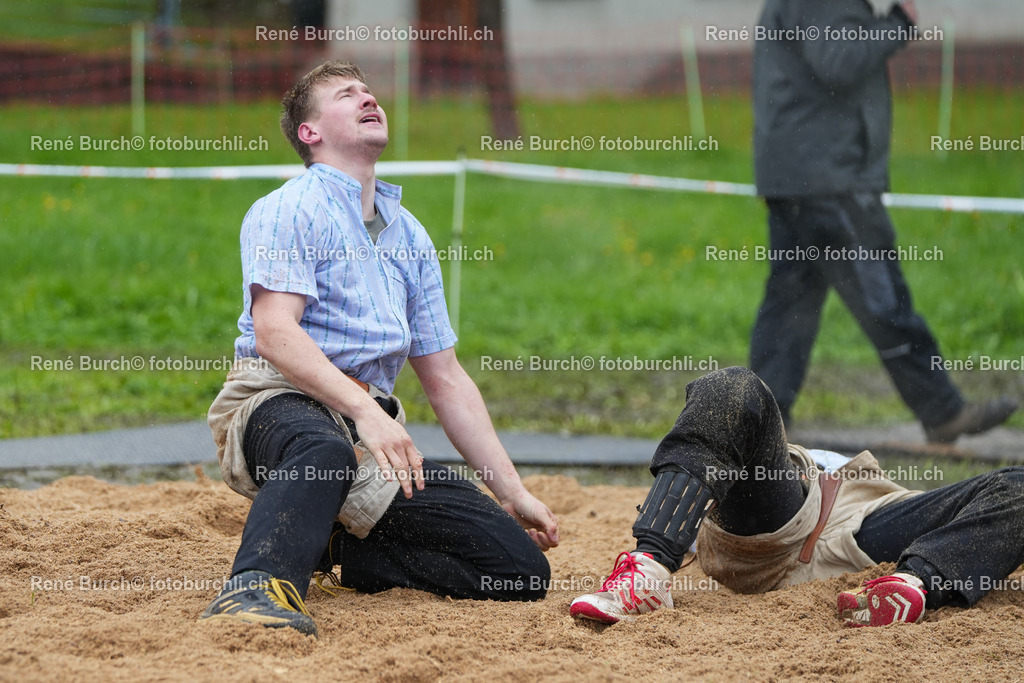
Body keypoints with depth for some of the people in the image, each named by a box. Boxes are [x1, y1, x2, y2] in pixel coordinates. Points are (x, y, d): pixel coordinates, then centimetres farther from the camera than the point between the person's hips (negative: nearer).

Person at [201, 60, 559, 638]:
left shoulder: (410, 236, 25)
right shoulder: (290, 209, 4)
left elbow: (446, 381, 25)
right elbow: (274, 332, -13)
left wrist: (514, 494, 19)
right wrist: (363, 409, -26)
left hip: (376, 428, 7)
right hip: (280, 403, -6)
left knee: (523, 568, -7)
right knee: (325, 450, -44)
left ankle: (335, 552, 1)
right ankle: (258, 586, -60)